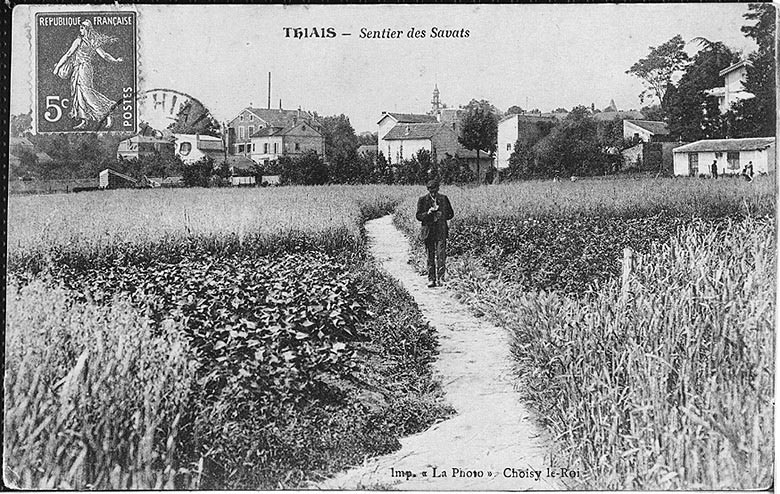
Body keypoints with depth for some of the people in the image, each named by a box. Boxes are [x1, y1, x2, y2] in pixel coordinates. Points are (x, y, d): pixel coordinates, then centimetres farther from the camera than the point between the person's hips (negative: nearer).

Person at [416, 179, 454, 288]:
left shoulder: (444, 199, 5)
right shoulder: (422, 200, 2)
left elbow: (451, 214, 12)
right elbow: (418, 216, 0)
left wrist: (442, 216, -8)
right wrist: (428, 213, -17)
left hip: (441, 231, 0)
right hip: (428, 231, 1)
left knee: (441, 255, -12)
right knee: (430, 257, 6)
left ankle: (441, 278, -11)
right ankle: (431, 280, 12)